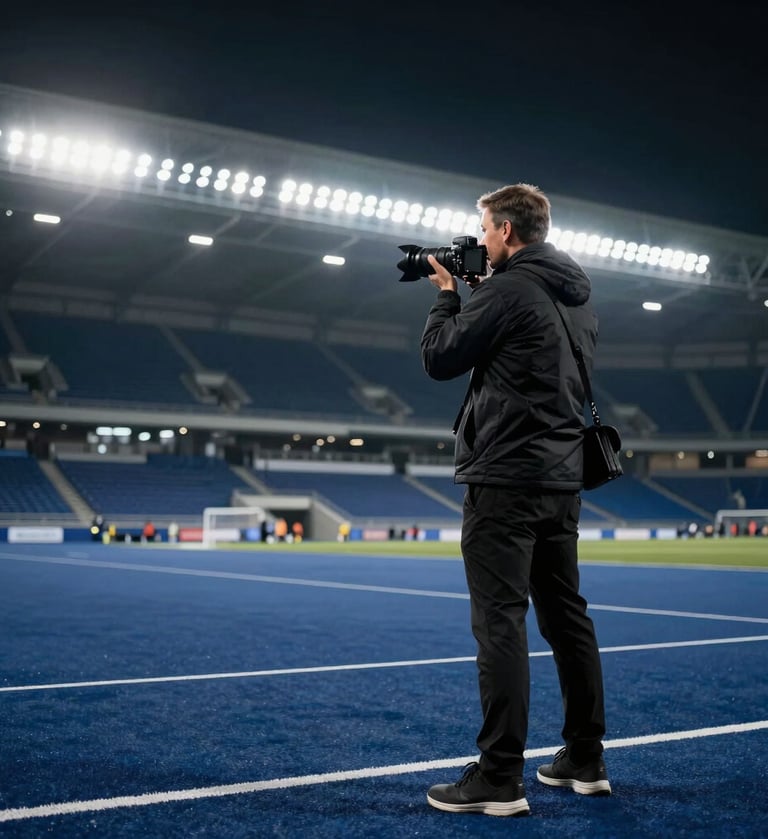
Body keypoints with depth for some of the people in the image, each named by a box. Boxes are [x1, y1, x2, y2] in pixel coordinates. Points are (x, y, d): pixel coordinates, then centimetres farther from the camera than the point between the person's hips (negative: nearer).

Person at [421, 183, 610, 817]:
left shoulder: (507, 290, -12)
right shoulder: (574, 294, 14)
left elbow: (440, 359, -8)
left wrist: (448, 294, 7)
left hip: (507, 479, -9)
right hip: (562, 478, 9)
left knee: (501, 623, -7)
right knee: (566, 617, 13)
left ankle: (500, 781, -5)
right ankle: (585, 761, 22)